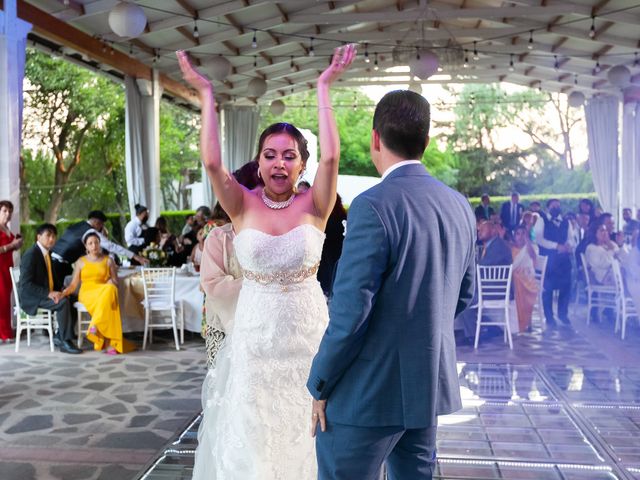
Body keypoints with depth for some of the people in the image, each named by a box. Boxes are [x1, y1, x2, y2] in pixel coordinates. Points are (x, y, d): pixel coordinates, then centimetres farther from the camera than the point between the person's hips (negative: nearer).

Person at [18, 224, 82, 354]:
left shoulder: (47, 253, 11)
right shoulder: (31, 254, -16)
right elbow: (26, 284, -22)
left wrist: (58, 291, -2)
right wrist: (48, 293, -28)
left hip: (46, 294, 9)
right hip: (31, 298, -9)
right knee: (63, 302, -28)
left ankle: (60, 337, -1)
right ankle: (65, 342, -20)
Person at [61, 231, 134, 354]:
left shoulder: (108, 260, 14)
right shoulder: (81, 261, 13)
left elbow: (115, 282, 9)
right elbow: (73, 284, 8)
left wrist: (112, 282, -16)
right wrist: (64, 292, -12)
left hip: (106, 292, 1)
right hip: (87, 294, -1)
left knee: (110, 290, -39)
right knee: (106, 300, -38)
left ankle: (95, 325, -43)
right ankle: (109, 343, -41)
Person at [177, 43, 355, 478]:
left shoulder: (314, 205, -8)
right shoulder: (243, 205, -5)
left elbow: (331, 157, -22)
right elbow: (212, 163, -20)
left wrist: (324, 88, -18)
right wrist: (207, 95, -15)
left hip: (307, 331, 0)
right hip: (254, 334, 1)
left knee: (301, 430, 14)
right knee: (249, 433, 11)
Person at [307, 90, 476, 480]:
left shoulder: (374, 206, -19)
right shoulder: (460, 206, 4)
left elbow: (351, 310, -20)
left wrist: (320, 386, -8)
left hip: (369, 392, -7)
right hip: (430, 383, 8)